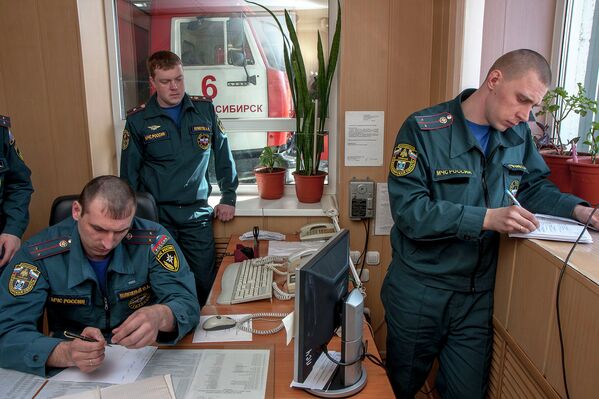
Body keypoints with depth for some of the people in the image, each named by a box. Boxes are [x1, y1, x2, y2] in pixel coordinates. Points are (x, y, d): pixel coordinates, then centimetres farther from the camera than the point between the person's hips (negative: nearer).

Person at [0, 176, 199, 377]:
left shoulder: (152, 240, -13)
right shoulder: (38, 254, -12)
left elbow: (187, 303, -15)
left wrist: (159, 317, -38)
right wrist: (66, 353, -34)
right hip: (71, 375, 1)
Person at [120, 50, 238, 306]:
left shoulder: (204, 109, 4)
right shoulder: (138, 120, 0)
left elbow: (223, 154, 10)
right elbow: (129, 174, 5)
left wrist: (228, 197, 7)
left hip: (197, 213, 1)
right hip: (156, 215, -1)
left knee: (204, 282, 4)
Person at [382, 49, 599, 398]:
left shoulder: (519, 134, 4)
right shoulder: (423, 129, -15)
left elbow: (535, 187, 15)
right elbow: (408, 209, -23)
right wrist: (486, 218, -29)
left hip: (479, 294, 4)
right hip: (419, 291, -4)